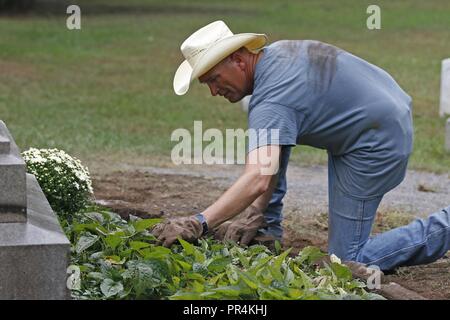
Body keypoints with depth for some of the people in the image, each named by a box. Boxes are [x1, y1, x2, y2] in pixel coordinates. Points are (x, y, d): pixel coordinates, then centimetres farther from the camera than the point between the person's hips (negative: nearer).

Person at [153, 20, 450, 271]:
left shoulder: (271, 101, -26)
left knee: (347, 259, -1)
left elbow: (257, 181, -39)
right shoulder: (276, 52, 3)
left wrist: (198, 224, -43)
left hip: (377, 148, -10)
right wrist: (257, 212, 2)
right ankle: (267, 226, 20)